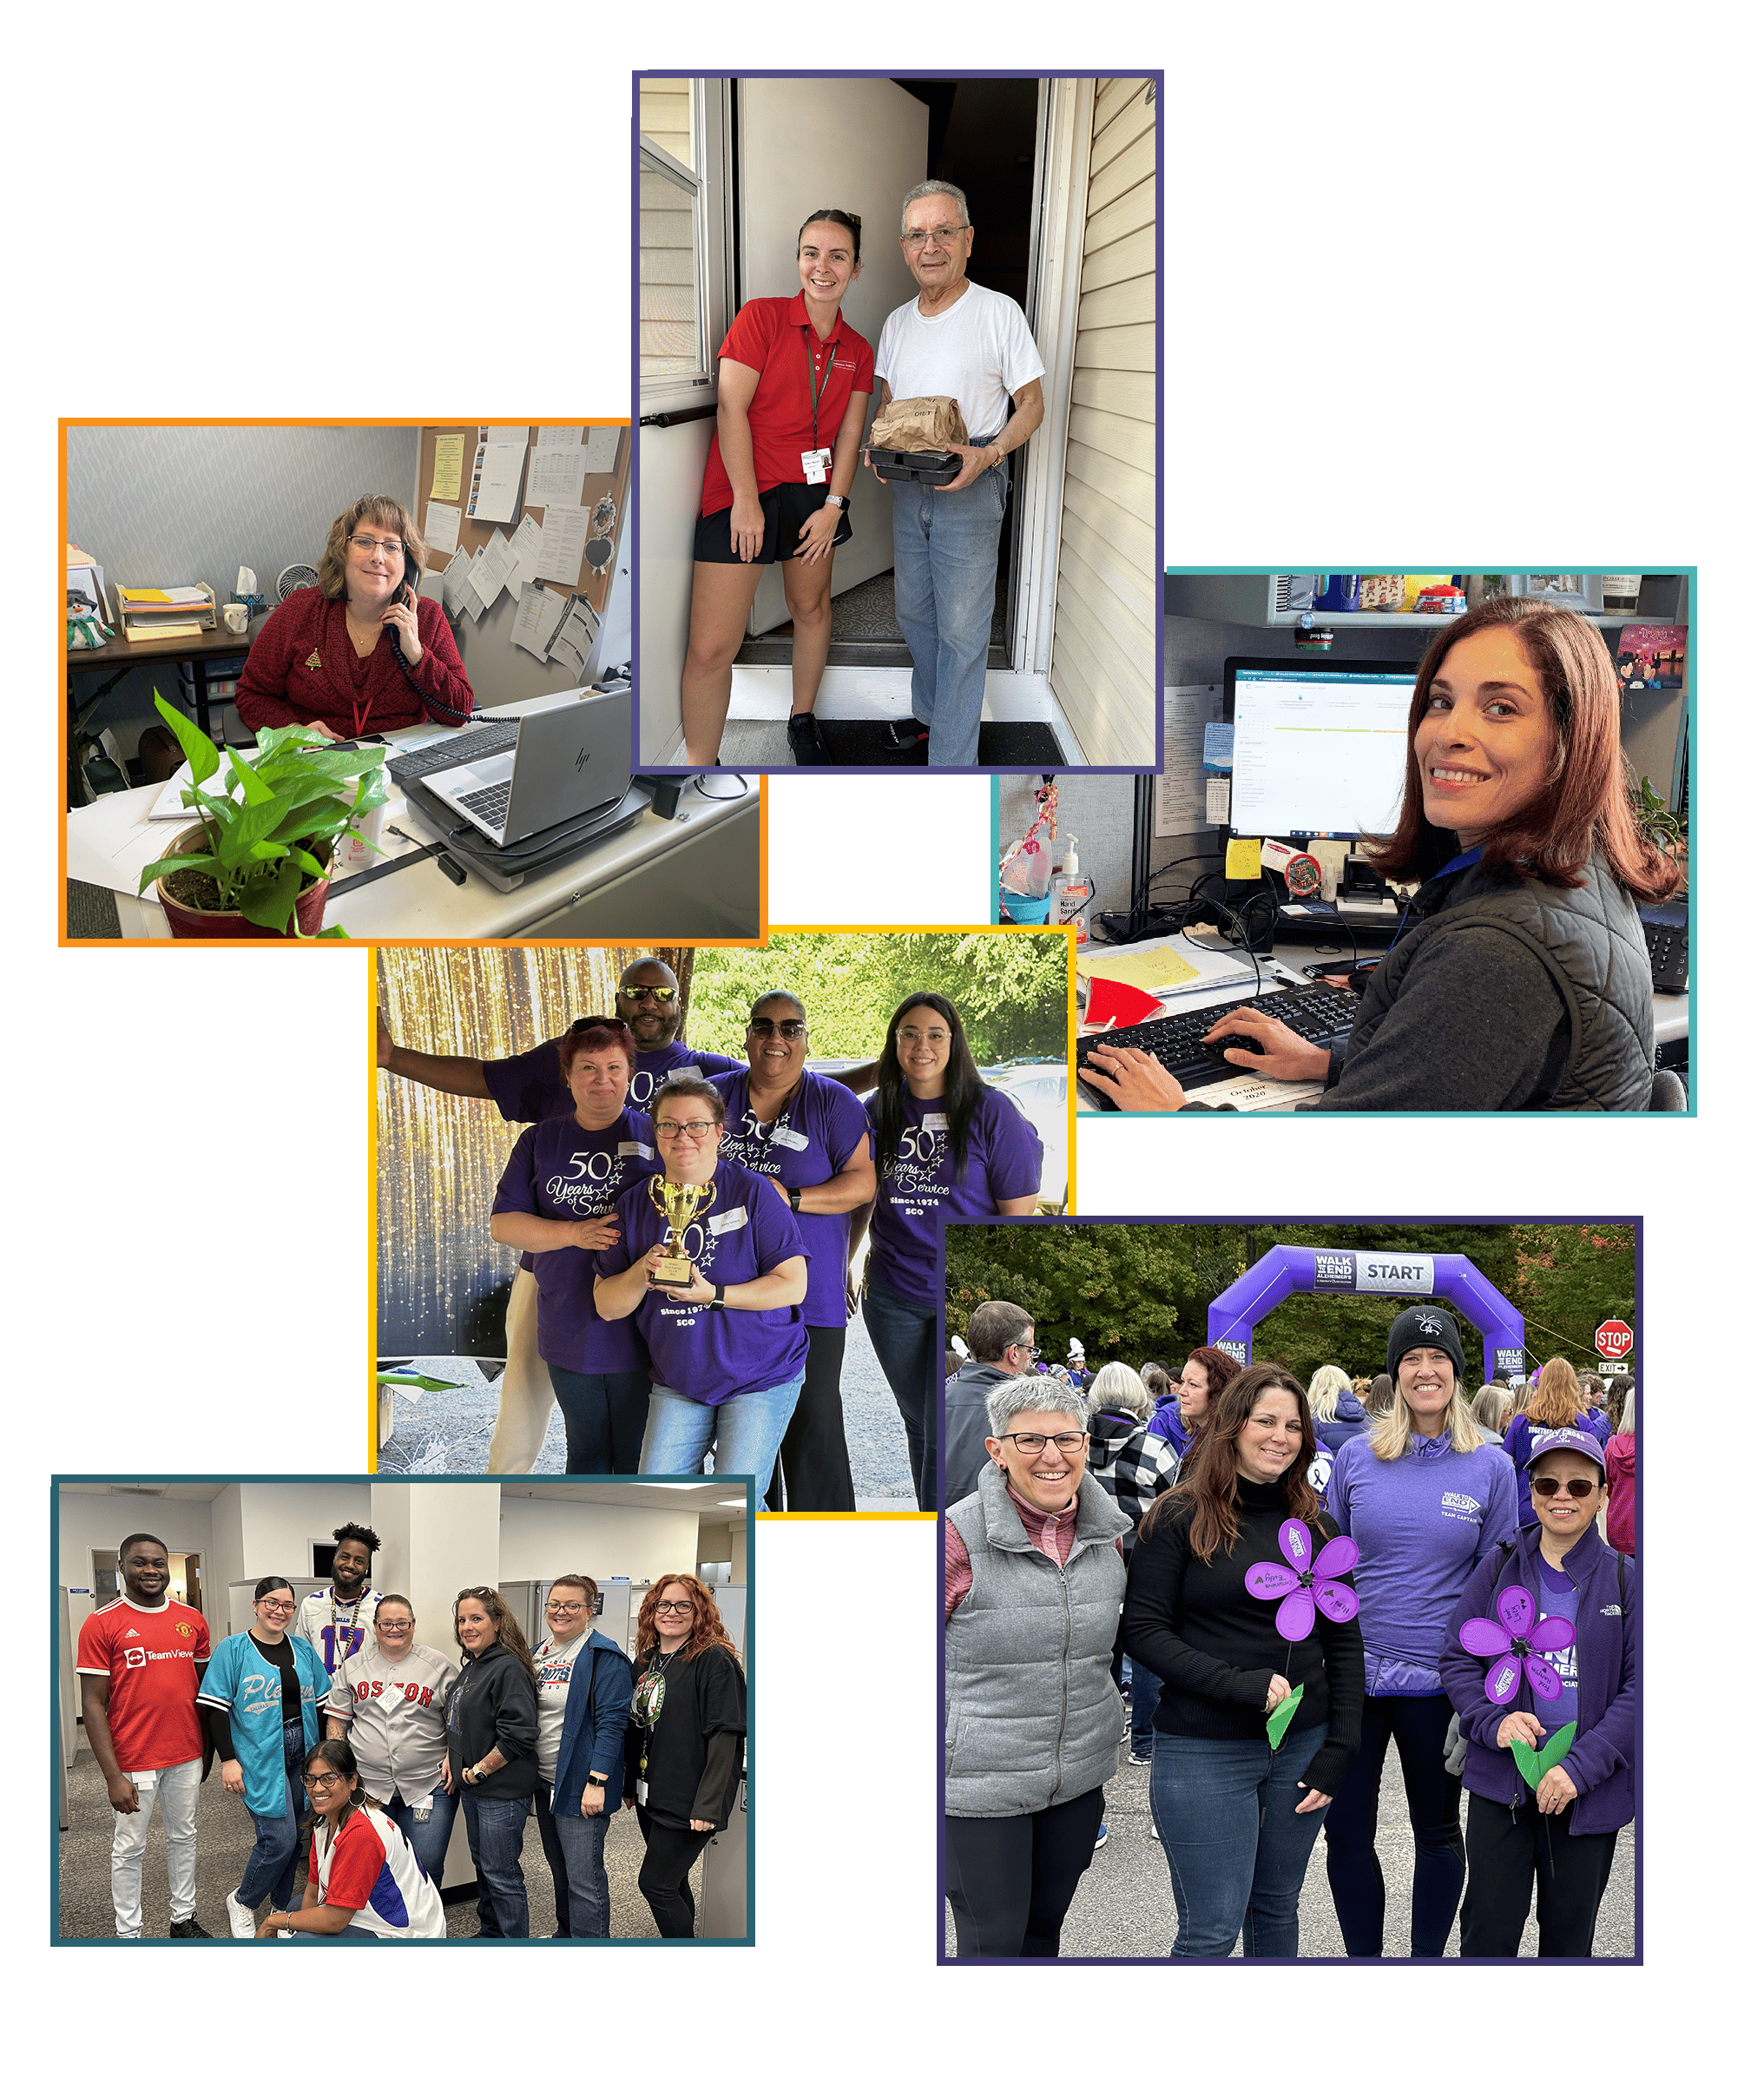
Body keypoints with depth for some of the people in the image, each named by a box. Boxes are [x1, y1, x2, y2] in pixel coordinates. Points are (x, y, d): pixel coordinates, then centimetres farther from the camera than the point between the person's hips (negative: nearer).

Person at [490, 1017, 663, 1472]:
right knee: (586, 1452, 14)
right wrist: (574, 1233, -11)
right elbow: (503, 1224, 4)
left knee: (639, 1459, 3)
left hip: (640, 1332, -2)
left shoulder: (654, 1137, 1)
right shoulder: (541, 1141, 8)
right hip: (570, 1330, 2)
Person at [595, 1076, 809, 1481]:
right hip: (677, 1382, 4)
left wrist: (713, 1295, -22)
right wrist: (642, 1273, -18)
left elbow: (793, 1285, -14)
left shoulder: (752, 1193, -10)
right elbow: (607, 1306, 3)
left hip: (759, 1379, -4)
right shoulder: (635, 1204, 2)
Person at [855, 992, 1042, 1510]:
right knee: (918, 1424, 14)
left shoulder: (990, 1113, -9)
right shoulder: (877, 1112, 3)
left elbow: (1018, 1215, -7)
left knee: (946, 1435, -8)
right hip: (892, 1299, 4)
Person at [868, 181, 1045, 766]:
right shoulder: (898, 322, 8)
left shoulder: (999, 312, -9)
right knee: (912, 610, 18)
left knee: (961, 629, -5)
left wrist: (987, 455, -23)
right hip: (906, 488, 6)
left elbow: (1031, 405, -6)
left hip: (971, 491, -6)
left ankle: (951, 762, -1)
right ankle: (931, 712, 38)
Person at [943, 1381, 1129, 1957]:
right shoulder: (961, 1534, -15)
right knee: (993, 1941, 3)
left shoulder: (1107, 1533, 3)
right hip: (980, 1780, -5)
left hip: (1079, 1774, 5)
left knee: (1044, 1928, 18)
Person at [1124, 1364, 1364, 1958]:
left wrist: (1340, 1749, 0)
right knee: (1212, 1930, -4)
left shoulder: (1315, 1525, 8)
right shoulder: (1180, 1518, -5)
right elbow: (1143, 1631, -9)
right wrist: (1240, 1684, -18)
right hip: (1204, 1753, -4)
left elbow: (1343, 1640, 10)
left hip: (1301, 1747, 5)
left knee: (1277, 1909, 14)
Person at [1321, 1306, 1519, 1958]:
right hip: (1352, 1675, 1)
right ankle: (1364, 1957, 24)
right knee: (1346, 1830, 7)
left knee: (1437, 1831, 15)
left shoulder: (1491, 1467, -3)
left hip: (1438, 1681, -1)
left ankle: (1428, 1957, 31)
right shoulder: (1356, 1458, 0)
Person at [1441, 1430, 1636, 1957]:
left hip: (1590, 1790, 0)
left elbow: (1637, 1686, -6)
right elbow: (1457, 1657, 5)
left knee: (1569, 1936, 10)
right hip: (1501, 1780, 0)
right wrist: (1493, 1721, -14)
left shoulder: (1624, 1580, -2)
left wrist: (1580, 1766, -16)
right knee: (1488, 1931, 2)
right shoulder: (1501, 1568, 2)